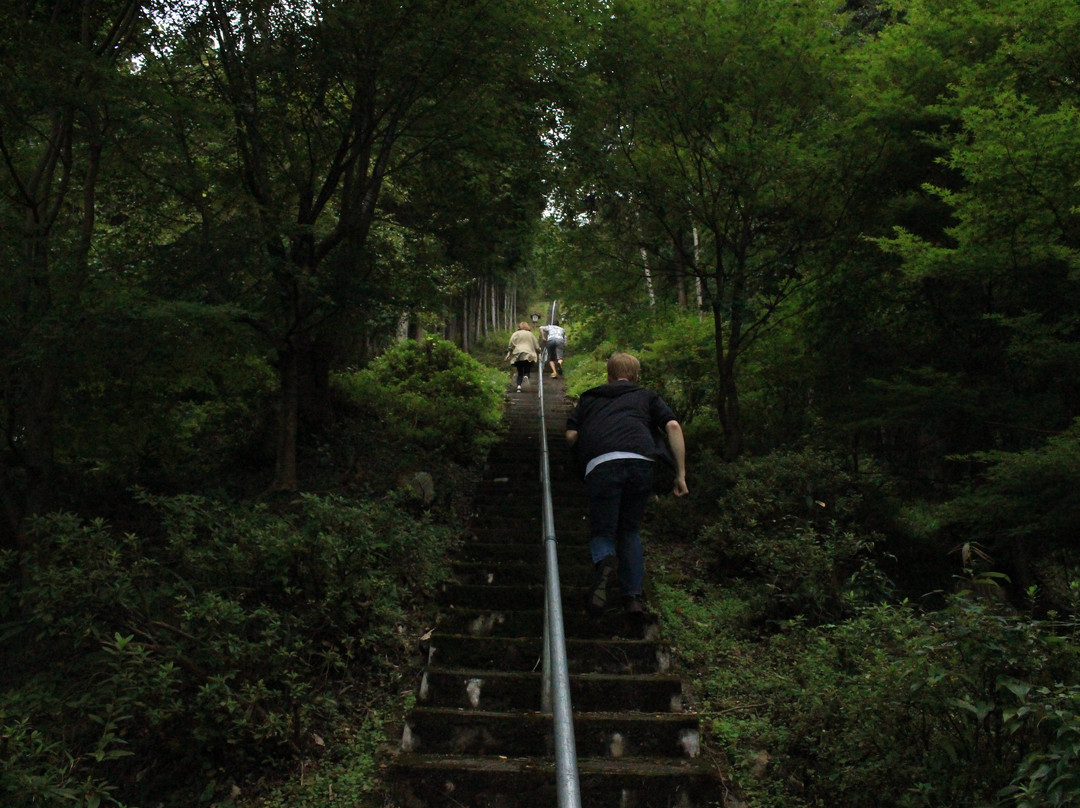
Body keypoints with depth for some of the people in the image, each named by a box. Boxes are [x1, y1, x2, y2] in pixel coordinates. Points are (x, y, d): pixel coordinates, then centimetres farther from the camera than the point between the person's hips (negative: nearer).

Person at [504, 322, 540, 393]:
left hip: (517, 356, 1)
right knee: (527, 369, 9)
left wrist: (509, 353, 1)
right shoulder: (531, 334, 15)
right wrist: (538, 354, 24)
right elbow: (536, 345, 15)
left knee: (519, 372, 9)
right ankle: (526, 375, -27)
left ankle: (519, 386, -9)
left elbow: (511, 344, 1)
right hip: (528, 355, 0)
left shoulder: (515, 334, 12)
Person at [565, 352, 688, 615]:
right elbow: (673, 426, 12)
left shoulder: (589, 398, 31)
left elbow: (571, 436, 17)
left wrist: (583, 457, 37)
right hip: (640, 463, 1)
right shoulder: (647, 396, 29)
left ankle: (605, 562, -23)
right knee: (629, 531, 20)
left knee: (602, 531, 11)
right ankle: (634, 596, 11)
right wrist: (681, 474, 12)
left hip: (601, 465, -1)